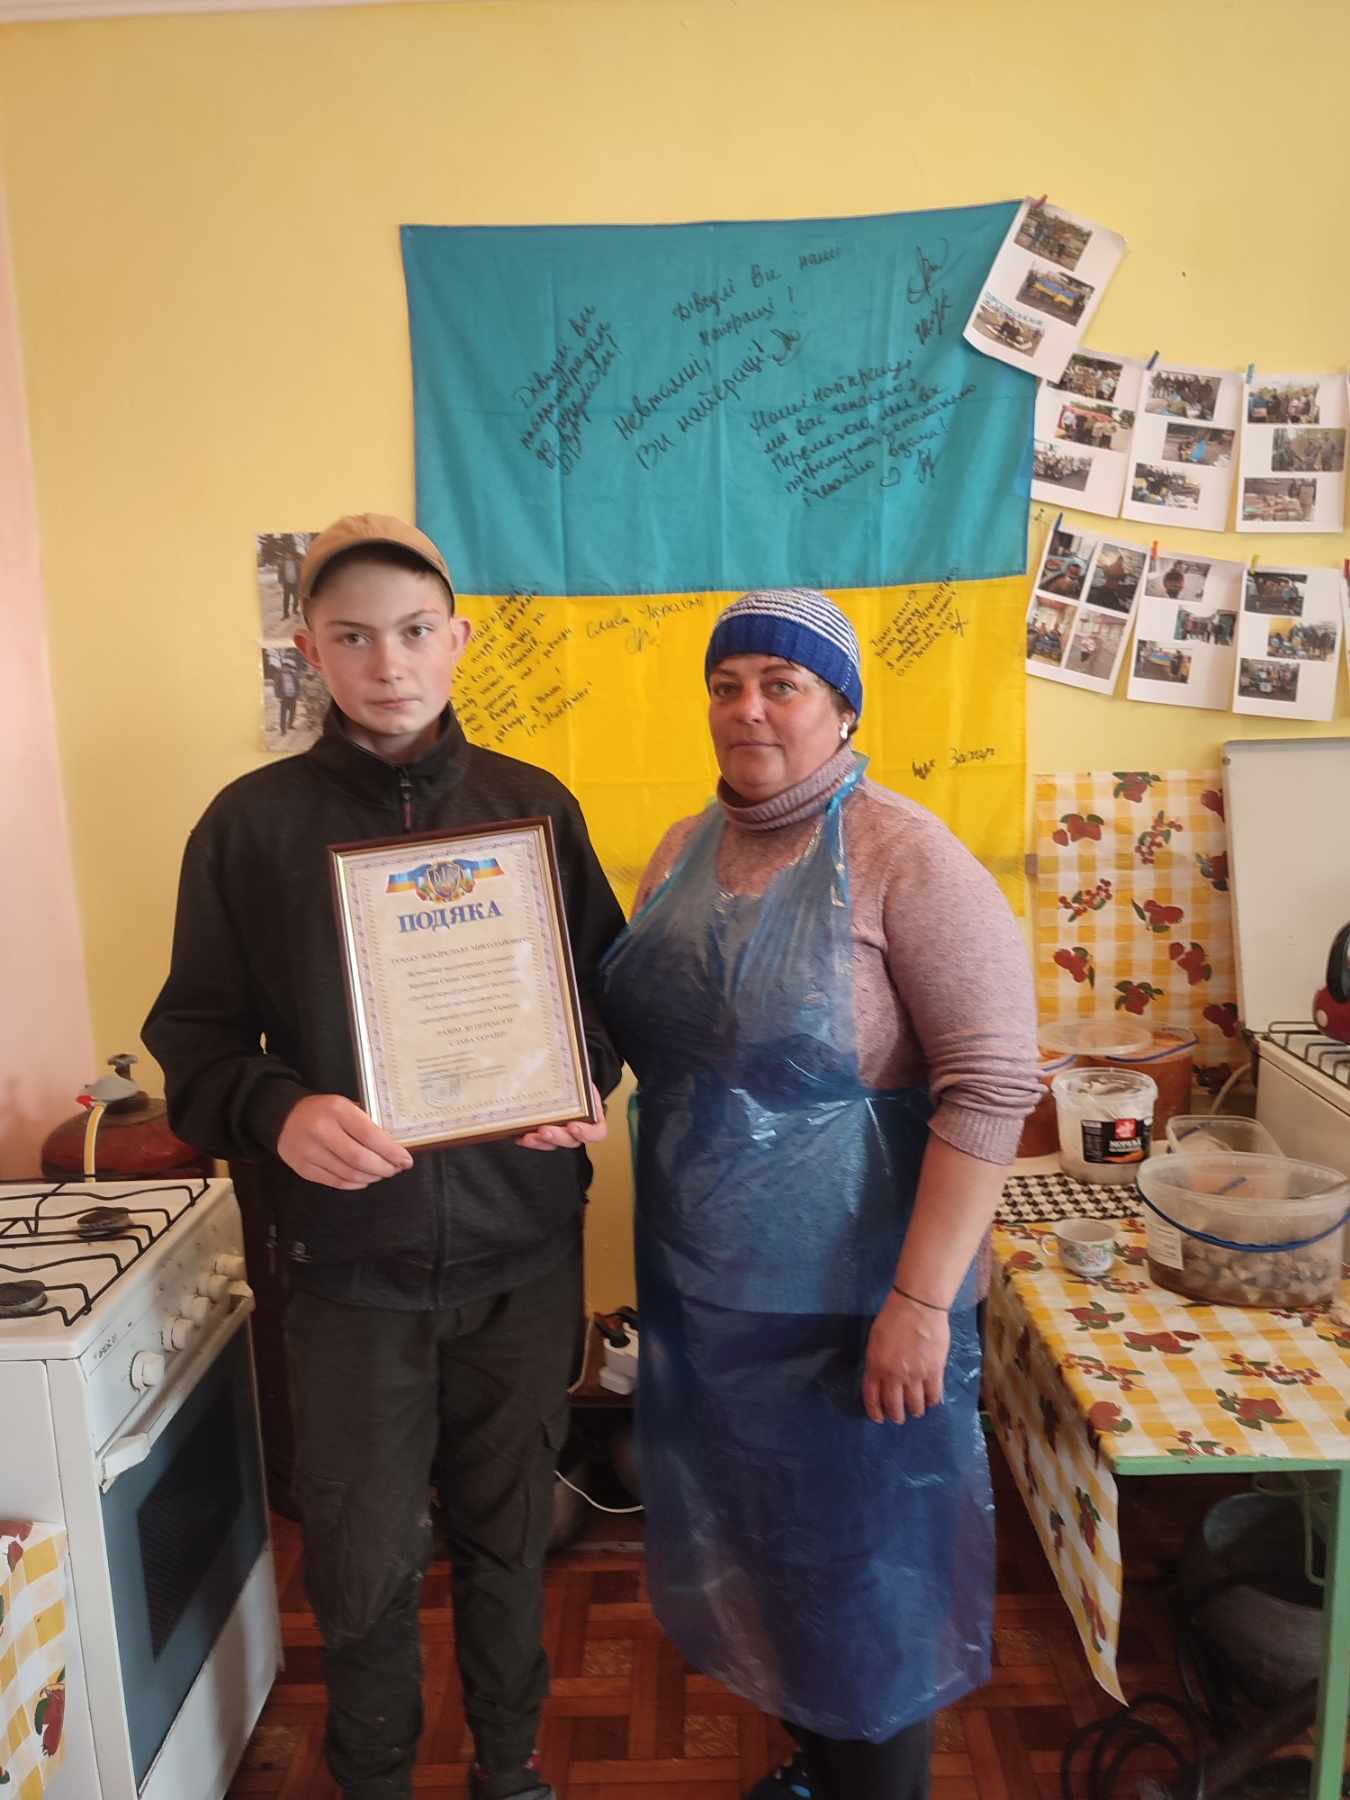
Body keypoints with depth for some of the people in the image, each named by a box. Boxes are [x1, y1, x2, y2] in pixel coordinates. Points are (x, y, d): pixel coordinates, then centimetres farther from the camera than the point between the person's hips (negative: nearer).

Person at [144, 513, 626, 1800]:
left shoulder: (535, 806, 1)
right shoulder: (254, 823, -4)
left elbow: (609, 982, 9)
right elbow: (195, 1035, -2)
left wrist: (586, 1082, -10)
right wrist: (277, 1112, -22)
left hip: (525, 1251, 2)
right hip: (350, 1260, -1)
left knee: (510, 1535, 19)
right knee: (362, 1561, 14)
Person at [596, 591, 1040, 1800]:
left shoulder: (903, 857, -17)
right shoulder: (683, 852, 4)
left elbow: (992, 1085, -21)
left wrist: (920, 1302, -22)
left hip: (849, 1303, -6)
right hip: (701, 1293, 7)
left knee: (862, 1574, 14)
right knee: (755, 1557, 24)